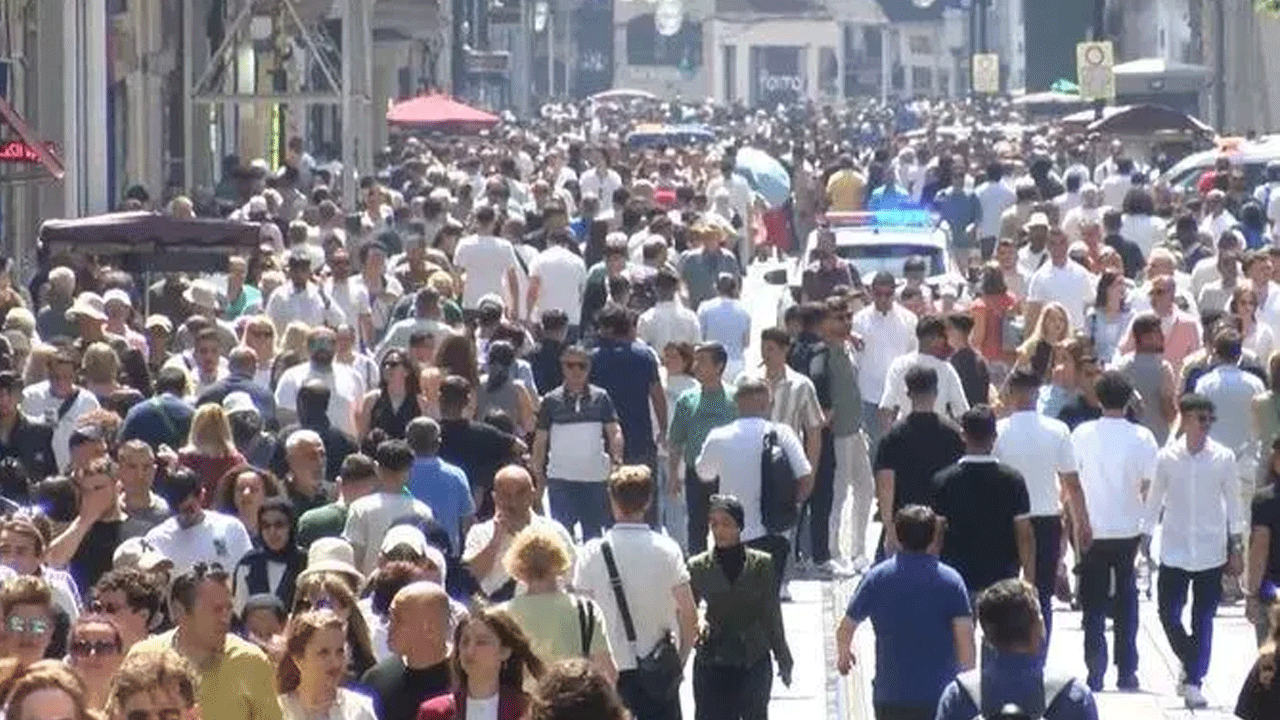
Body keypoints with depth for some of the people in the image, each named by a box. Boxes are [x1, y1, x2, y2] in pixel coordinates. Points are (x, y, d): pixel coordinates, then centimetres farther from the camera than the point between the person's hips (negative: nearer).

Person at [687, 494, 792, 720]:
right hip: (713, 662, 0)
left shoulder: (761, 564, -2)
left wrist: (783, 659, 7)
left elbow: (772, 615, 4)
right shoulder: (698, 567, -3)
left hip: (754, 661, 1)